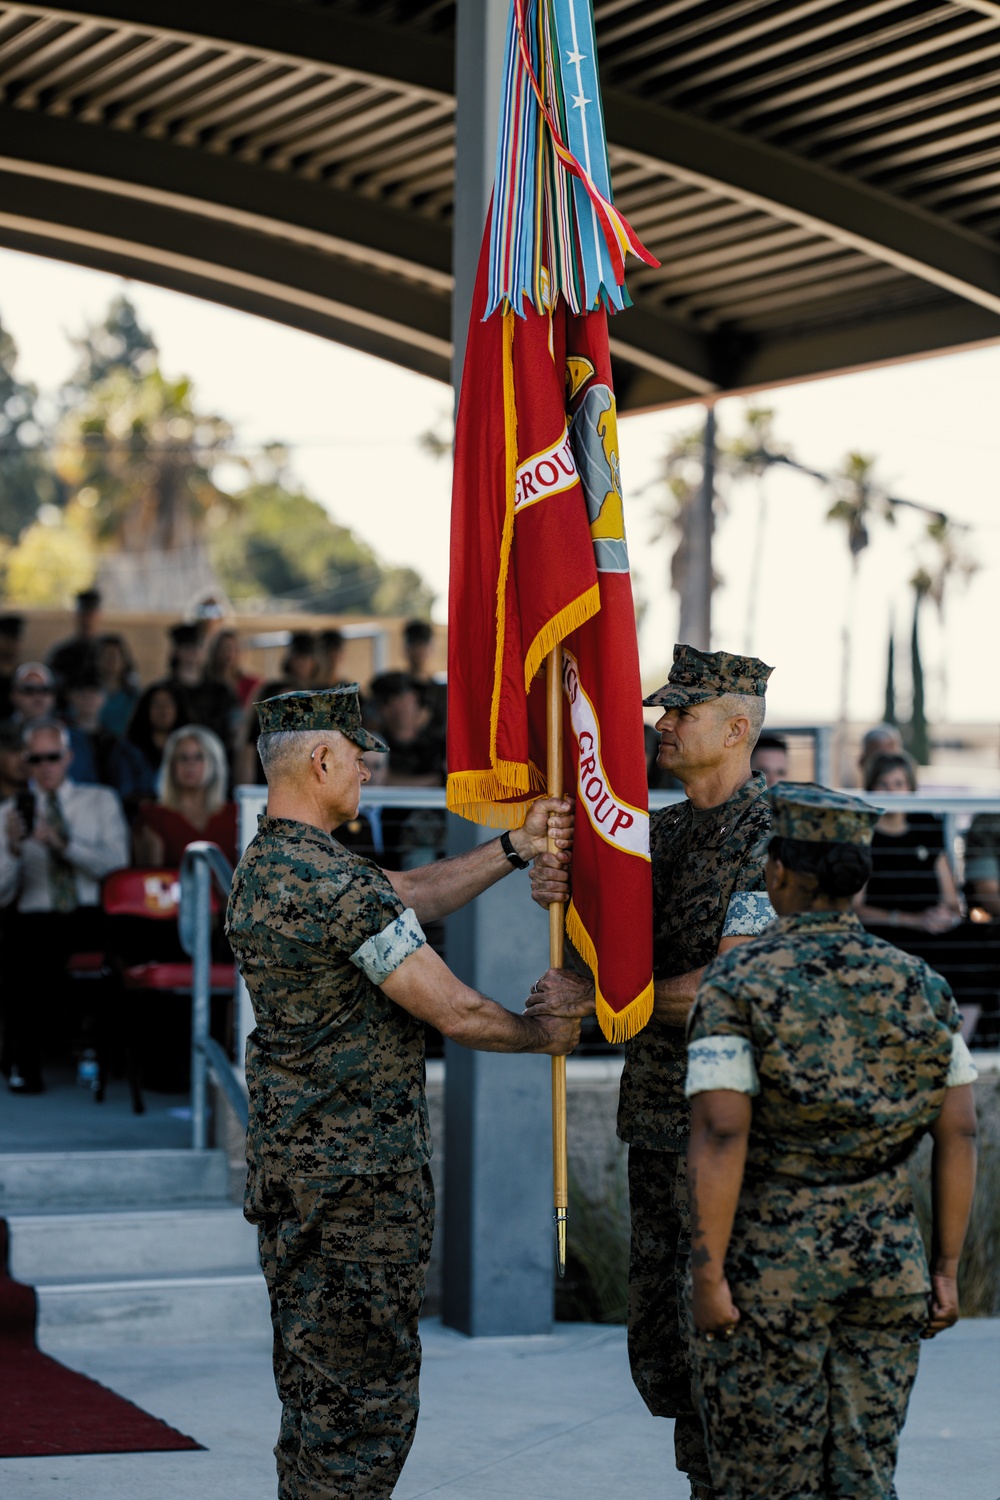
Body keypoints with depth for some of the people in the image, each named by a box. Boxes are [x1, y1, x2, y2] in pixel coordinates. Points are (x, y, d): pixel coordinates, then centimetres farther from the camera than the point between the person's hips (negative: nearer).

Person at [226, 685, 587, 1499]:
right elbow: (455, 1012, -17)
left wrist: (517, 847, 14)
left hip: (290, 1160, 10)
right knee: (365, 1400, -3)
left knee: (314, 1390, 16)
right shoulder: (341, 886, -22)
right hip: (358, 1179, -10)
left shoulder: (262, 867, 9)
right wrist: (545, 1033, 1)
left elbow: (410, 896, 17)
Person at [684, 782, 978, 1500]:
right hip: (887, 1268, 4)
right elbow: (959, 1132, 3)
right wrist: (947, 1270, 9)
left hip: (770, 1273, -4)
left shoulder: (738, 984, -10)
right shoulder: (920, 986, 4)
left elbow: (719, 1136, -18)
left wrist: (707, 1278, -15)